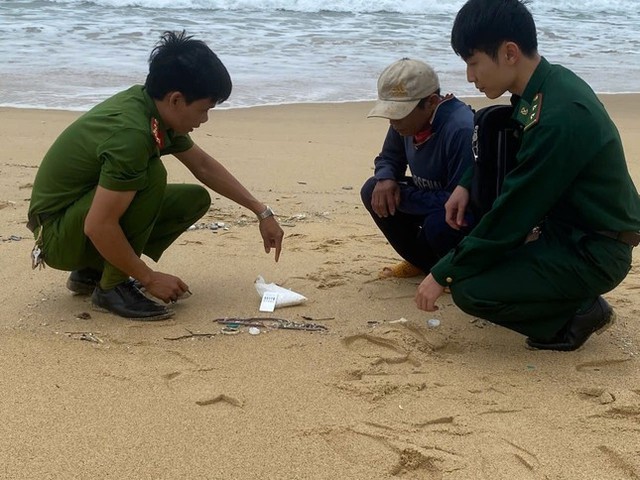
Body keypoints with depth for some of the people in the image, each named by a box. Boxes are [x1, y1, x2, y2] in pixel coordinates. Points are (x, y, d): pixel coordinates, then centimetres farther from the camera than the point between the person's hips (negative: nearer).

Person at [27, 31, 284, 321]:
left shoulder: (156, 110, -3)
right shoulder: (130, 133, -31)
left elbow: (204, 166, 12)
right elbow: (99, 227, -32)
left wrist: (262, 212, 12)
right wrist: (150, 278, -21)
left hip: (87, 206, 9)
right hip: (57, 232, -9)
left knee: (196, 199, 5)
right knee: (150, 176, -29)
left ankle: (92, 271, 11)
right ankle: (112, 287, -14)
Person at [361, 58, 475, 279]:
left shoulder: (462, 130, -33)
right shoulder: (408, 120, -7)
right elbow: (388, 159, 10)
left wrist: (400, 197, -24)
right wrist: (385, 179, -16)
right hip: (431, 204, 8)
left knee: (437, 224, -38)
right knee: (373, 191, -6)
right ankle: (424, 262, 7)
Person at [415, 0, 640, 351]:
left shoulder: (558, 117, -29)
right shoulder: (548, 83, -1)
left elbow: (513, 215, -25)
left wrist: (443, 274, -15)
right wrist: (466, 184, 7)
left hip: (595, 254, -10)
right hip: (568, 223, 10)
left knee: (469, 290, -21)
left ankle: (579, 313, 1)